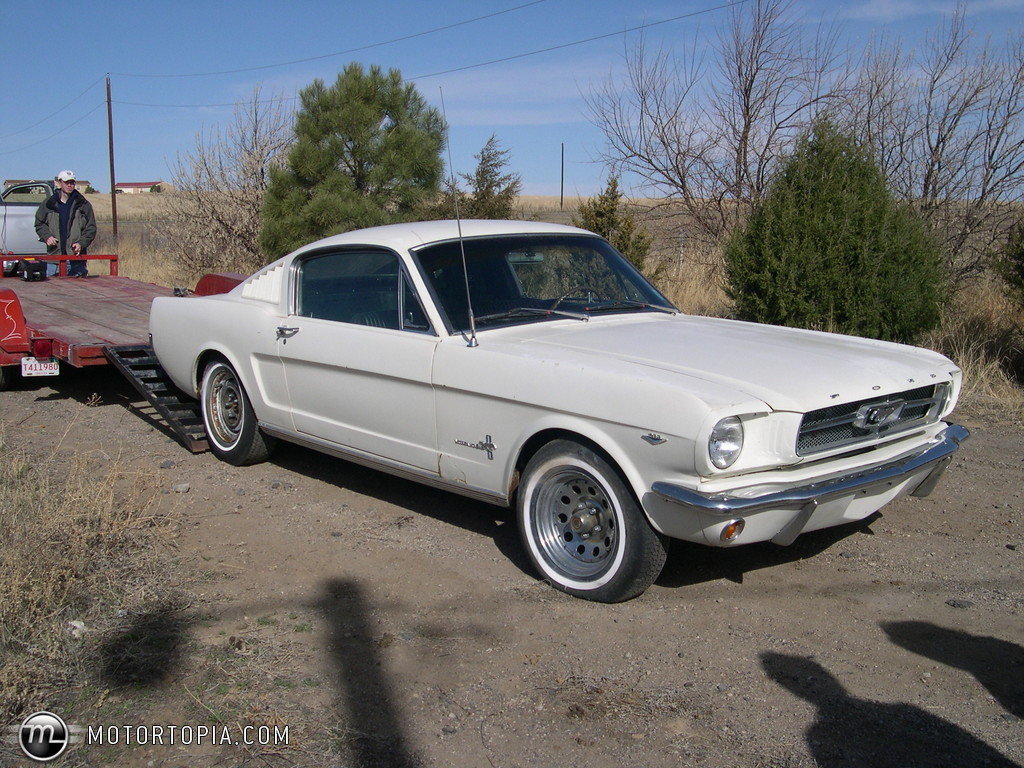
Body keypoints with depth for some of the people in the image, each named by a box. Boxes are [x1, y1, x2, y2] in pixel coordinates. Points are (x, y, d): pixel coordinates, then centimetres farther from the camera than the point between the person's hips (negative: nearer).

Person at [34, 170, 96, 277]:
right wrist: (46, 236, -4)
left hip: (76, 256, -1)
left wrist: (81, 243, -11)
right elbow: (39, 224, 16)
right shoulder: (48, 204, 8)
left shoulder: (83, 205, 5)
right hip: (54, 254, 1)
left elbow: (91, 228, 3)